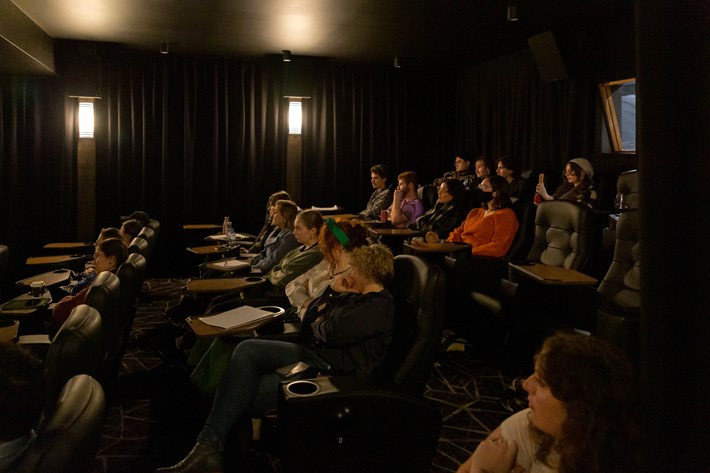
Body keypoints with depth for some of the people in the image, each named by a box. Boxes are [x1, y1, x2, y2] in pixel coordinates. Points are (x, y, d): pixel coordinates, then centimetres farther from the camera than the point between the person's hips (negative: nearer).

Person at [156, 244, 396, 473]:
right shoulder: (355, 298, 22)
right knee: (247, 350, -18)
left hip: (329, 371, -8)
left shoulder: (380, 305, -8)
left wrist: (317, 325, 2)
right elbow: (308, 318, 23)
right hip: (309, 354, 9)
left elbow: (334, 332, -20)